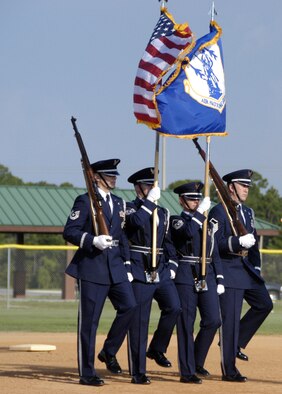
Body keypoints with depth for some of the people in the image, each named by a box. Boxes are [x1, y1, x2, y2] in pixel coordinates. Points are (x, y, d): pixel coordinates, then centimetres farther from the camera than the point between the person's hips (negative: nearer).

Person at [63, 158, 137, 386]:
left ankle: (109, 352, 12)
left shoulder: (119, 203, 17)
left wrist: (127, 267, 14)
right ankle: (87, 373, 4)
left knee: (129, 306, -9)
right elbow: (69, 232, -10)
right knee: (89, 320, -2)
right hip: (92, 267, -6)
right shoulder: (85, 201, -4)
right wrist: (93, 240, -24)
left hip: (116, 266, 6)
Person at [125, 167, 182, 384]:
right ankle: (138, 372, 2)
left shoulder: (163, 213, 17)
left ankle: (156, 349, 9)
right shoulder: (130, 209, -2)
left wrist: (172, 265, 10)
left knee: (174, 307, -14)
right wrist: (150, 201, -19)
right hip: (140, 272, -5)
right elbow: (138, 222, -25)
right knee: (139, 321, -3)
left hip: (161, 271, 5)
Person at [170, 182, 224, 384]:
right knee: (186, 325, -3)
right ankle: (187, 371, 0)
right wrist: (200, 212, -18)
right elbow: (189, 232, -24)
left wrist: (220, 280, 11)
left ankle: (197, 362, 16)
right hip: (186, 278, -5)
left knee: (213, 320, -3)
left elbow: (215, 254, 19)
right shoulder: (177, 221, 1)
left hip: (207, 277, 5)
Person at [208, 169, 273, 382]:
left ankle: (236, 344, 16)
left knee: (264, 304, 2)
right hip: (229, 271, -8)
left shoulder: (248, 212, 17)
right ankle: (229, 370, -1)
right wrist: (238, 242, -27)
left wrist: (256, 267, 14)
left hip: (248, 269, 8)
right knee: (230, 318, -6)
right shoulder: (219, 212, -8)